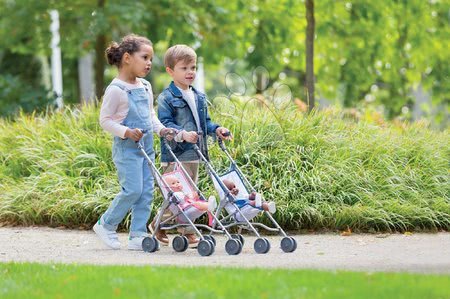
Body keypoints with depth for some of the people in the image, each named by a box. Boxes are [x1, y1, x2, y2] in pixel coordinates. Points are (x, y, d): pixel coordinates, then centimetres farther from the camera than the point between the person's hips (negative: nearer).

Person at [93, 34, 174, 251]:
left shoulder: (145, 87, 12)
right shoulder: (116, 90, -12)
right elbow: (105, 120, -11)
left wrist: (160, 129, 5)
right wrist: (126, 132, -22)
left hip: (146, 147, 8)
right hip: (126, 148, -8)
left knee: (146, 191, 3)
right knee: (132, 190, -13)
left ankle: (138, 236, 8)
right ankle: (106, 225, 6)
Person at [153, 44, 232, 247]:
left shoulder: (199, 97, 16)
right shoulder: (166, 98, -8)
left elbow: (205, 122, 23)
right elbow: (165, 124, -17)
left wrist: (216, 129, 3)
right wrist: (182, 134, -31)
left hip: (194, 154, 8)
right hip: (175, 155, -8)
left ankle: (188, 231, 19)